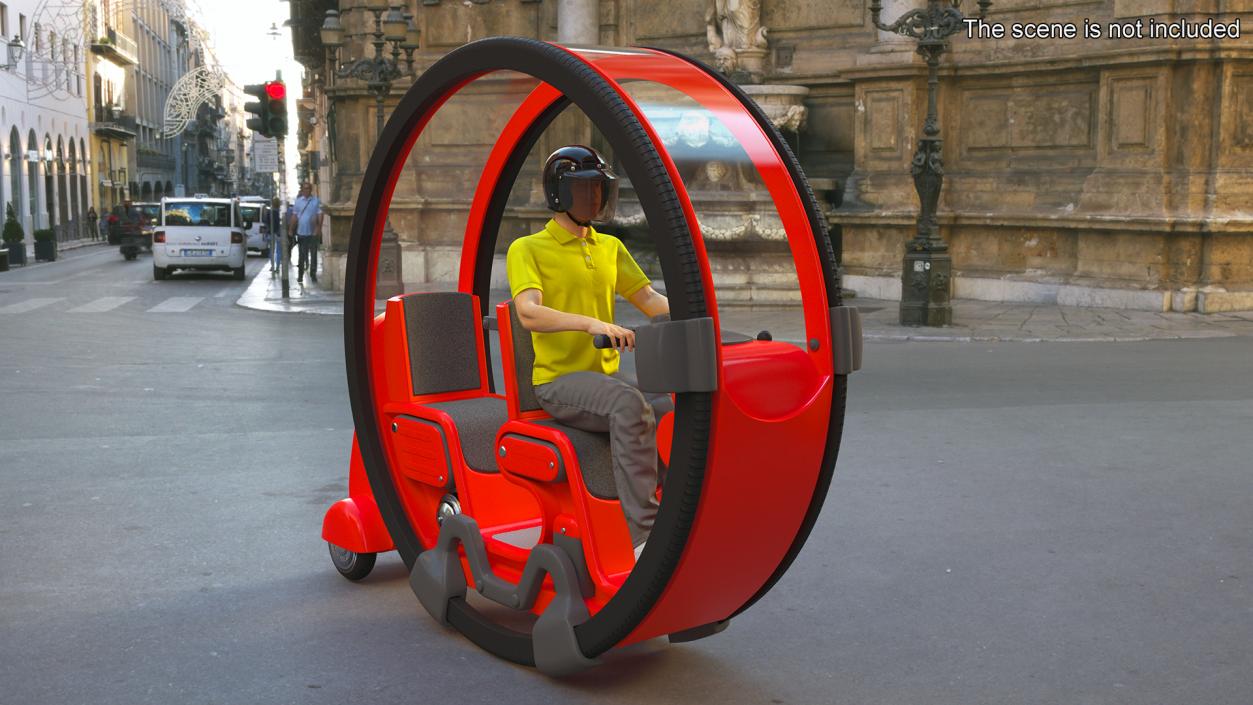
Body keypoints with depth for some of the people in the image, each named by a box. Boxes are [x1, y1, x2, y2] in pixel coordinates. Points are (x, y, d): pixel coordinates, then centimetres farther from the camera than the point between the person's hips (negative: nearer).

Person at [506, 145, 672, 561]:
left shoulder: (610, 248, 19)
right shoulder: (528, 250, -1)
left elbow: (649, 299, 18)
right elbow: (529, 312, -18)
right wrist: (592, 323, -34)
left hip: (608, 374, 6)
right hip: (558, 382, -6)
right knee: (630, 405, -37)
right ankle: (644, 535, -39)